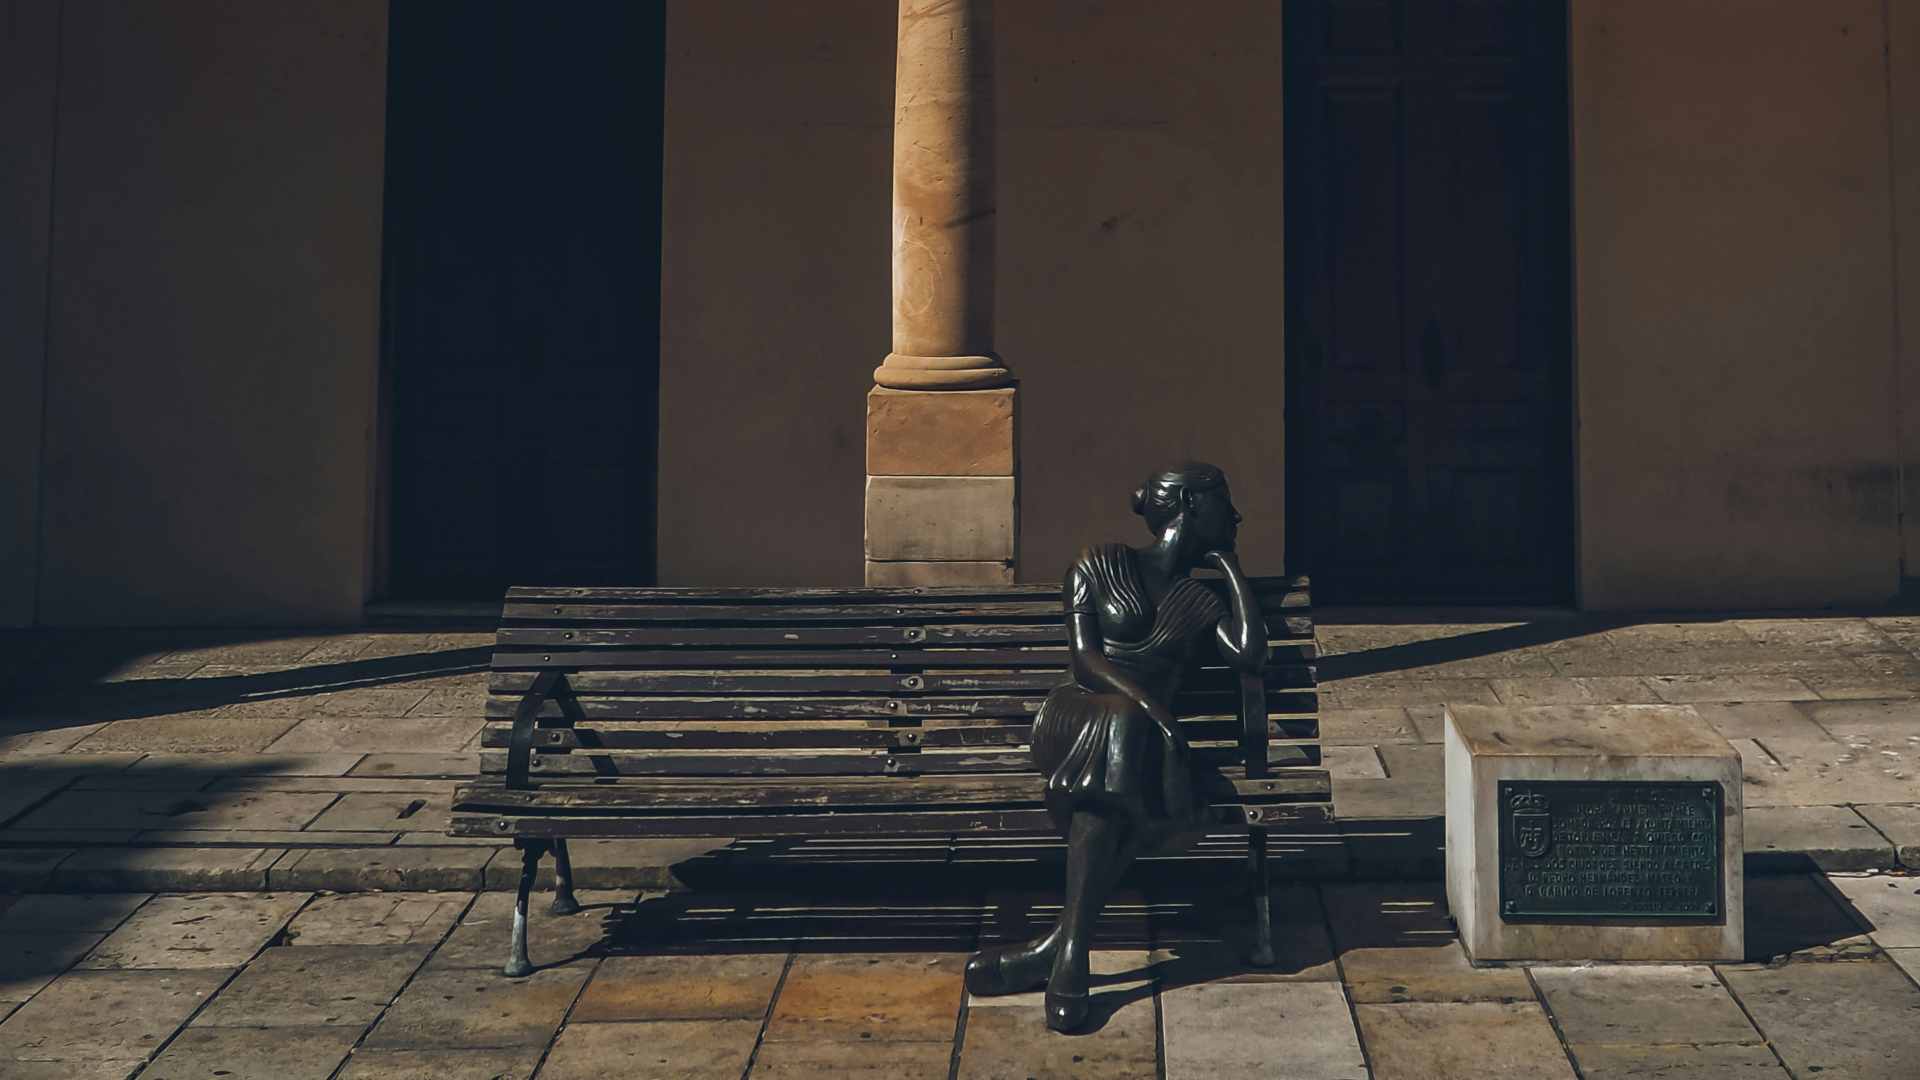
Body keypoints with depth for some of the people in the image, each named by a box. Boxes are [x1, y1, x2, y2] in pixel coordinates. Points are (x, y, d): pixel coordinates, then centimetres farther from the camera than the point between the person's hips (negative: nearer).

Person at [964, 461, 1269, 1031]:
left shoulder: (1200, 600, 23)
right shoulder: (1102, 563, 10)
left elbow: (1249, 655, 5)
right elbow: (1083, 657, -2)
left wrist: (1231, 567, 12)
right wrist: (1145, 703, -19)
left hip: (1140, 733, 3)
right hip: (1077, 713, -3)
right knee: (1123, 725, -39)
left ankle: (1063, 945, -40)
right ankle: (1071, 949, -42)